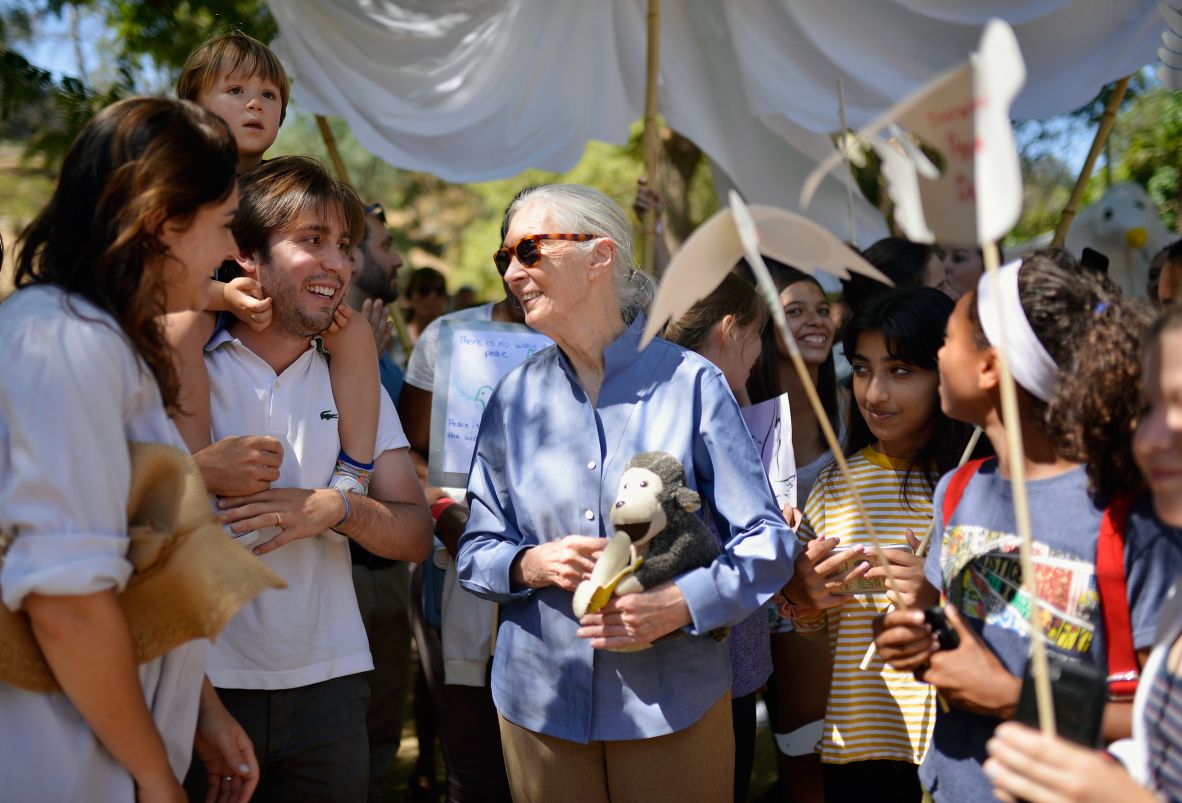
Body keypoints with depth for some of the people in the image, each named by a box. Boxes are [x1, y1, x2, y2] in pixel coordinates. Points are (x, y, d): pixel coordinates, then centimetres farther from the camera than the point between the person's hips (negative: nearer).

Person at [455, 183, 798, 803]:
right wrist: (533, 565, -12)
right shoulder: (514, 398, 5)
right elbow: (476, 551, 8)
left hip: (672, 704, -3)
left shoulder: (690, 384, -5)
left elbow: (767, 543, -5)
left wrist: (679, 603, -20)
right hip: (541, 701, 3)